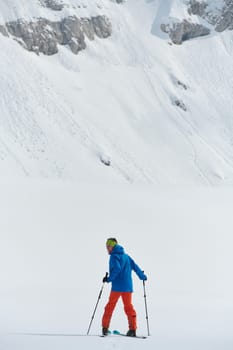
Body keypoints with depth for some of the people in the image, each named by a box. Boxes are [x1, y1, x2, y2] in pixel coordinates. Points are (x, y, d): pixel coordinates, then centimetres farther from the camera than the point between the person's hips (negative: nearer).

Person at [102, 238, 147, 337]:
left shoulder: (114, 256, -5)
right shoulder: (126, 256, 14)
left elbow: (117, 268, -21)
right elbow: (135, 267, 14)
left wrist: (109, 278, -14)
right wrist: (143, 276, 26)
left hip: (117, 286, -6)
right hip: (128, 286, 6)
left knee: (110, 306, 4)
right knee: (129, 307, 8)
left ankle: (105, 328, 3)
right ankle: (132, 329, 0)